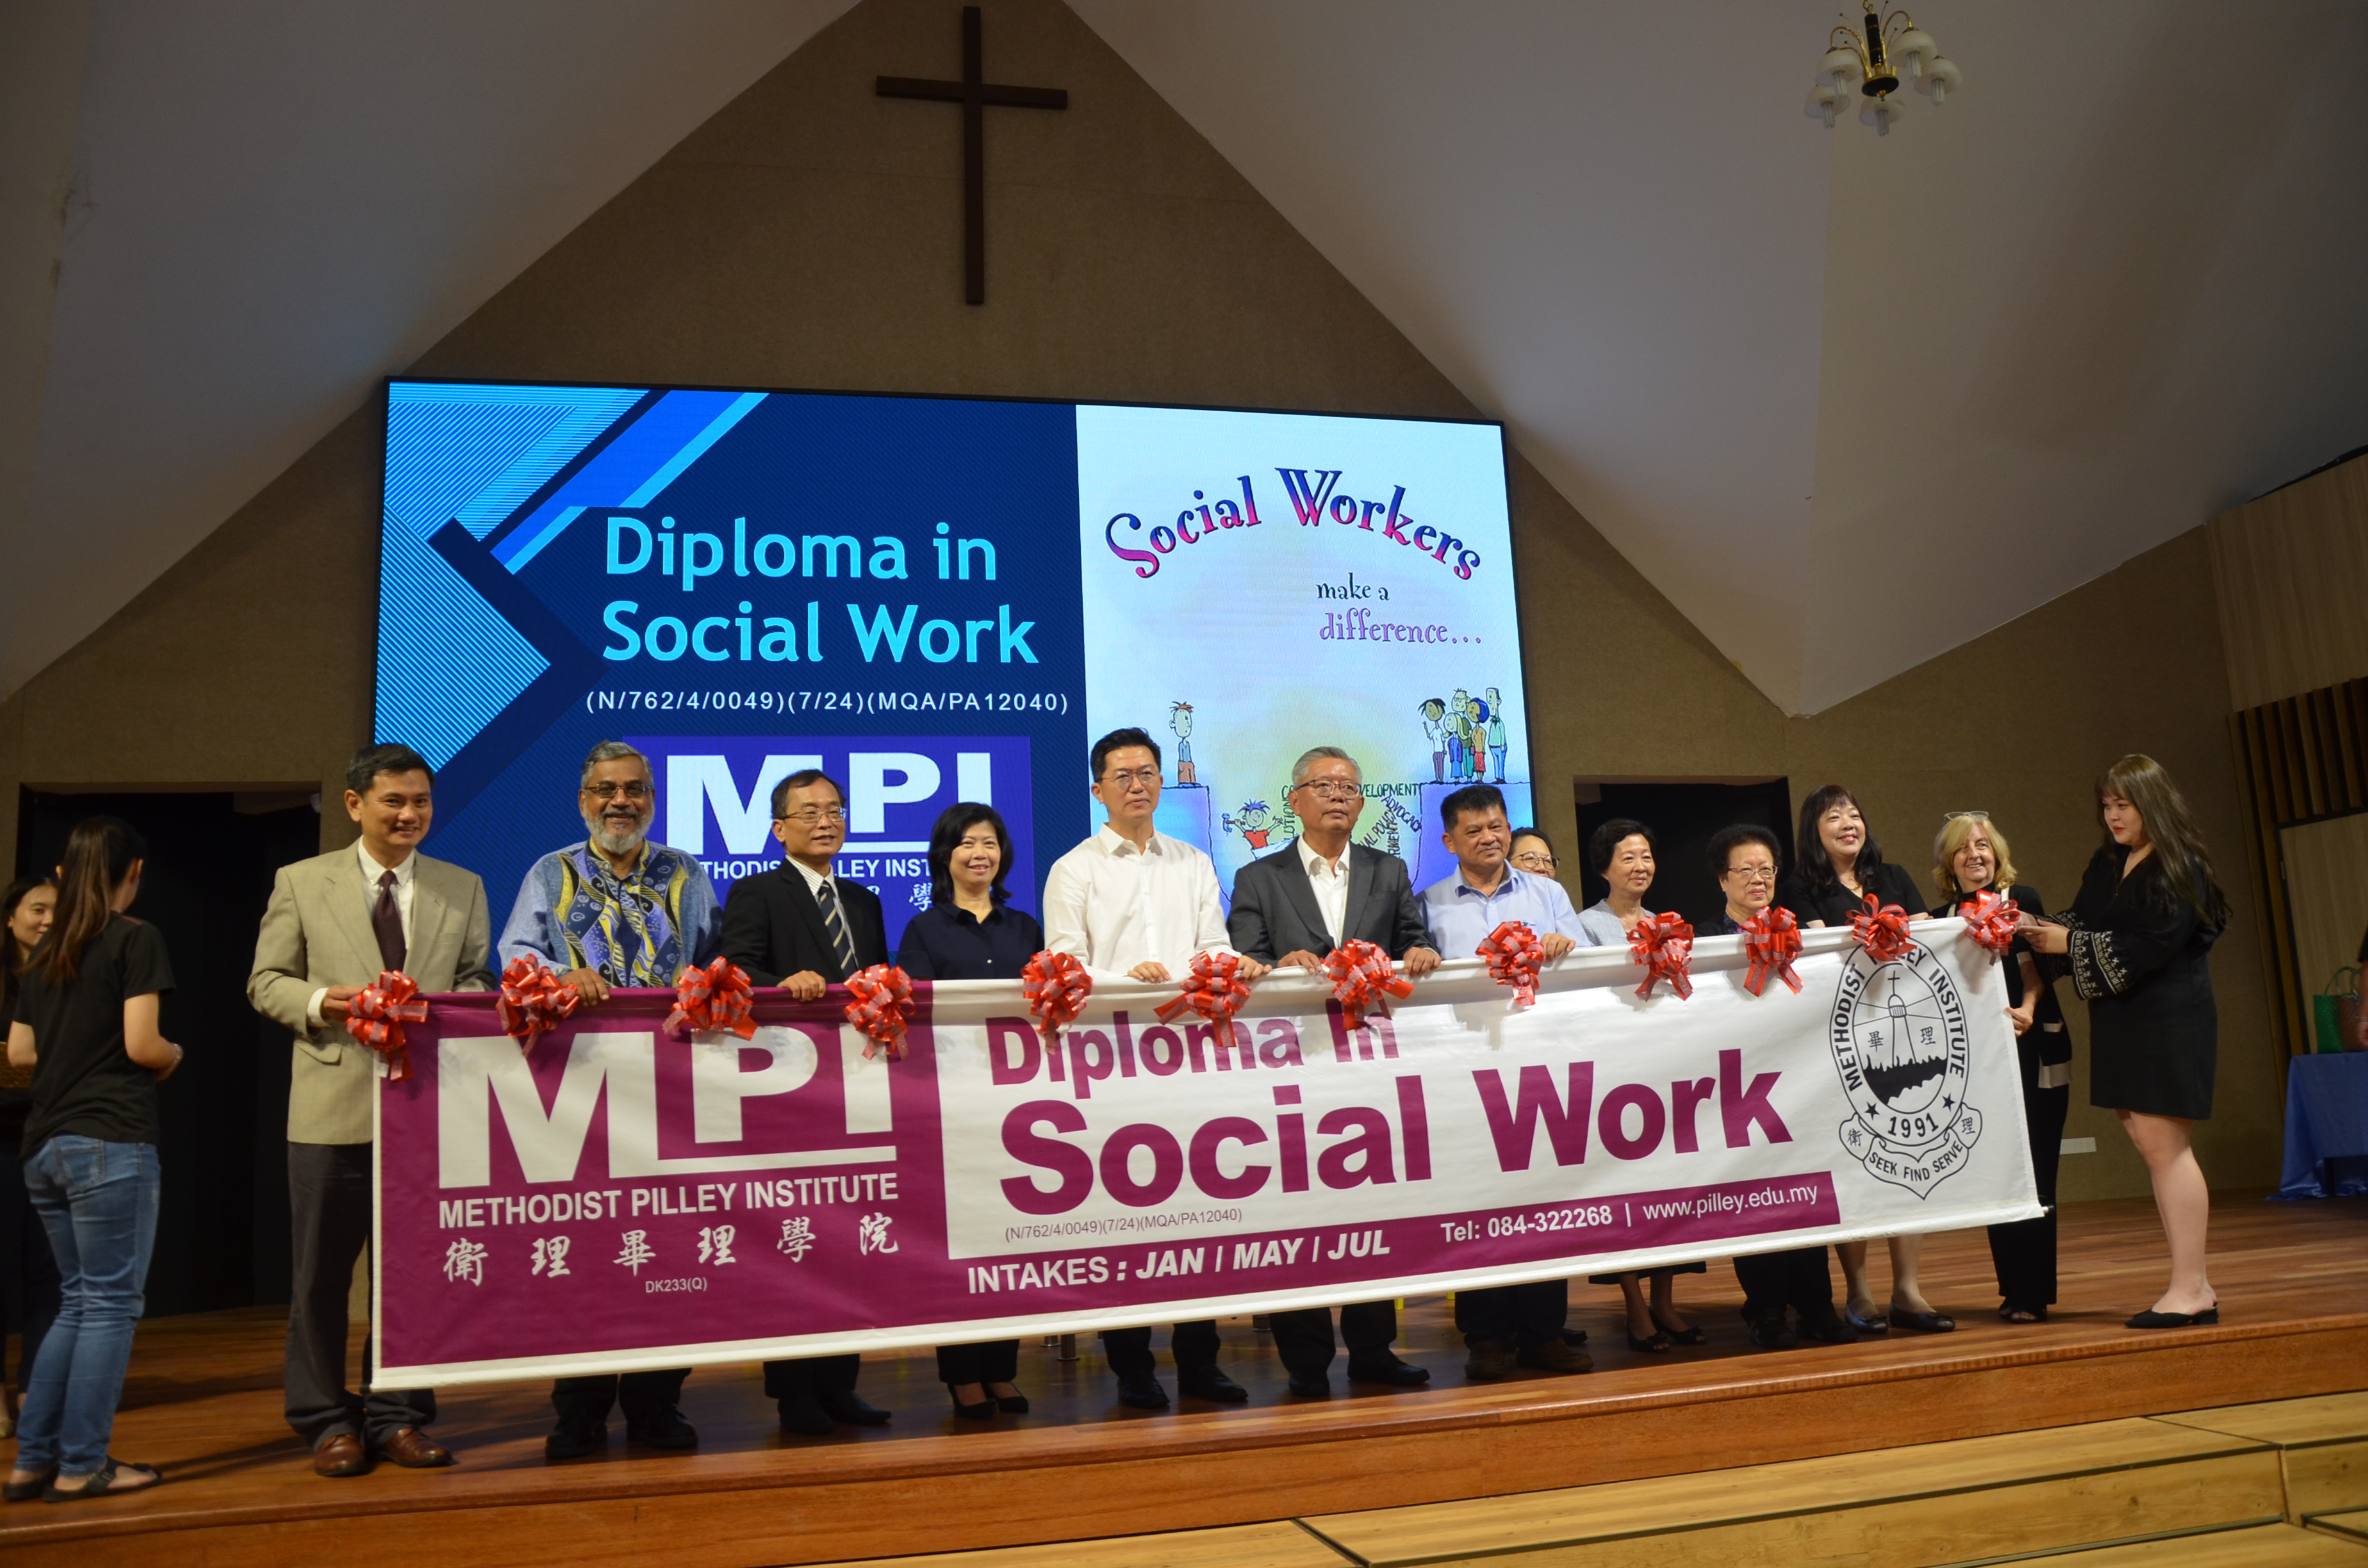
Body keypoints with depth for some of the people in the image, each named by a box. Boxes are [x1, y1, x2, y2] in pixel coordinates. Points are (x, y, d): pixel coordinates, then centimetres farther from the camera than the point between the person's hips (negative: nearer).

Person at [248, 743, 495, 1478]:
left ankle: (399, 1417, 20)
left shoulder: (463, 889, 10)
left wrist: (453, 1005, -12)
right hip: (334, 1106, -1)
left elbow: (480, 982, 10)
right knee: (320, 1274, 6)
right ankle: (329, 1423, 20)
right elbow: (266, 983, 4)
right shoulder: (301, 883, 5)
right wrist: (321, 1001, -15)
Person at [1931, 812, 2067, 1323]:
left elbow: (2034, 965, -12)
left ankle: (2033, 1293, 4)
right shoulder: (1940, 919, 11)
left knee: (2031, 1172, -3)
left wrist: (2026, 1010, -31)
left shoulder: (2021, 900, 0)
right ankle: (2012, 1290, 16)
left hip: (2031, 1051, -4)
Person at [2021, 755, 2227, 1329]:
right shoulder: (2107, 865, 14)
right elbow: (2082, 923, 12)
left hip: (2169, 1023, -8)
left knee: (2163, 1147, -6)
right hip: (2122, 1023, 8)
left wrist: (2071, 943, -15)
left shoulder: (2180, 869, -9)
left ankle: (2188, 1289, 1)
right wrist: (2047, 929, -7)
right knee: (2157, 1149, 9)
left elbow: (2148, 947, -18)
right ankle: (2197, 1283, 16)